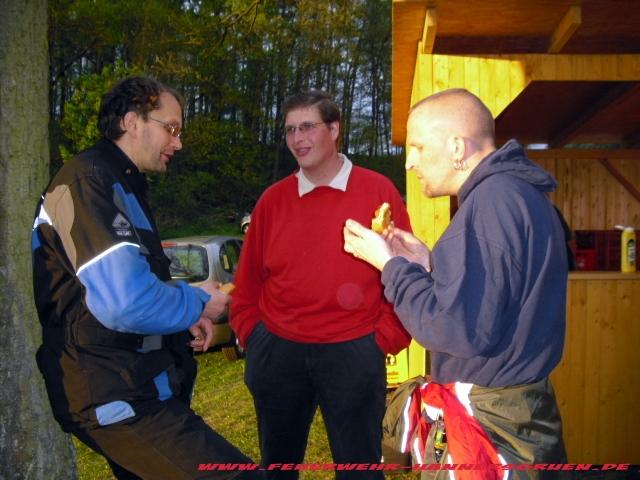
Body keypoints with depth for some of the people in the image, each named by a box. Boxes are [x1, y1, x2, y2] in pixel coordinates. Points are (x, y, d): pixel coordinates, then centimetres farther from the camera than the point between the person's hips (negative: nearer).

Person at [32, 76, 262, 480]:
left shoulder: (121, 186, 18)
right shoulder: (88, 181, -16)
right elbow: (124, 303, -29)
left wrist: (186, 319, 9)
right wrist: (199, 303, -10)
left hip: (134, 384, 11)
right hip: (116, 396, -11)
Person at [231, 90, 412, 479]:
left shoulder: (378, 191, -4)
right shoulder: (272, 199, 4)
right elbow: (249, 278, 9)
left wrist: (385, 340, -5)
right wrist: (252, 336, 4)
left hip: (353, 352, -2)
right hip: (278, 352, 3)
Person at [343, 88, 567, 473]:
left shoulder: (493, 200, -24)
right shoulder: (519, 191, 10)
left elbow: (462, 329, -28)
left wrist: (390, 264, -17)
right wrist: (429, 264, 5)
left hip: (494, 422, -10)